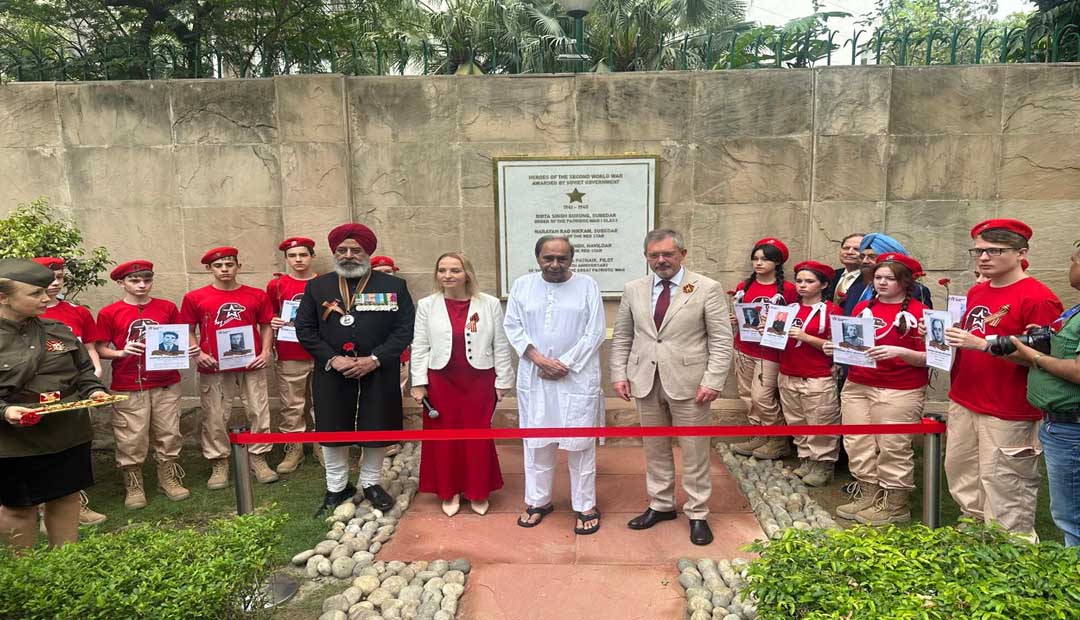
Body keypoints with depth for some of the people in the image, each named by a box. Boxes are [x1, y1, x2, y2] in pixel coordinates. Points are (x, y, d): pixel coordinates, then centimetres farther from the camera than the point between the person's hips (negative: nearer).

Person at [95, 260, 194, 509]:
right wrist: (121, 353, -19)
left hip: (166, 384, 2)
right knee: (131, 438, 4)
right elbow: (100, 350, 0)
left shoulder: (167, 308, 5)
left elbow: (178, 340, 13)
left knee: (169, 433, 10)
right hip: (127, 388, -2)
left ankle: (169, 479, 25)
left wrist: (189, 350, -8)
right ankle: (133, 486, 20)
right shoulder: (109, 313, -1)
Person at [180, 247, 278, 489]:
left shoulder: (257, 296, 4)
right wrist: (198, 354, -6)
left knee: (259, 412, 6)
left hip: (251, 365, 1)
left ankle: (259, 458, 20)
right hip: (214, 368, 0)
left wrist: (266, 351, -3)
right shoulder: (195, 298, 3)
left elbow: (266, 326, 10)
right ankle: (219, 464, 20)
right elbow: (188, 330, 8)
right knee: (215, 418, 6)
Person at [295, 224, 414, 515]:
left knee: (376, 428, 7)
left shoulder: (394, 285, 1)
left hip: (378, 372, -1)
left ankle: (371, 483, 28)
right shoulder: (317, 287, 6)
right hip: (332, 373, 1)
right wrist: (331, 358, -10)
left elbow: (405, 329, -4)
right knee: (332, 429, 9)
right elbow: (305, 329, 4)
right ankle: (336, 487, 27)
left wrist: (375, 359, -15)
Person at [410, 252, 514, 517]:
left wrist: (503, 381, 2)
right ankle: (450, 491, 25)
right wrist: (419, 383, 0)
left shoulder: (490, 304, -2)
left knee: (478, 436, 6)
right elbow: (419, 347, 3)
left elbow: (501, 346, 2)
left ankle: (478, 492, 23)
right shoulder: (427, 305, 1)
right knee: (444, 437, 8)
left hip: (479, 380, -1)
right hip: (441, 381, 1)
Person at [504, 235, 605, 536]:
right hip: (534, 378, 2)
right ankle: (538, 500, 27)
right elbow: (513, 327, 2)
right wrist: (539, 359, -10)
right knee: (536, 441, 11)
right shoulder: (522, 285, 5)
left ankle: (586, 505, 18)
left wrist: (564, 364, -10)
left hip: (577, 378, -2)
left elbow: (594, 333, -5)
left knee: (580, 443, 4)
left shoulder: (587, 285, -1)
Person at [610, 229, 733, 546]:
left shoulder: (707, 289, -4)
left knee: (694, 452, 6)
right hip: (645, 382, 4)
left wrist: (713, 381, -13)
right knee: (655, 449, 14)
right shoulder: (633, 290, 6)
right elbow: (621, 337, 10)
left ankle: (697, 514, 21)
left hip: (688, 383, -3)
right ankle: (661, 505, 30)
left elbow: (722, 340, -6)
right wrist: (619, 374, 2)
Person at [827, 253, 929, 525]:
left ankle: (896, 505, 15)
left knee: (893, 447, 1)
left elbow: (930, 358, -7)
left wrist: (899, 352, -23)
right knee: (857, 443, 8)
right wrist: (836, 348, -2)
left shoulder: (919, 312, -5)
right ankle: (867, 496, 22)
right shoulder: (862, 308, 10)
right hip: (857, 387, 6)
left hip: (900, 393, -5)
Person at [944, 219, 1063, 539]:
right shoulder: (976, 292, 12)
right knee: (962, 480, 17)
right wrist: (946, 336, 5)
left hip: (1008, 414, -8)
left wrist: (982, 343, -24)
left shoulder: (1038, 298, -12)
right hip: (963, 404, 8)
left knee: (1004, 489, 0)